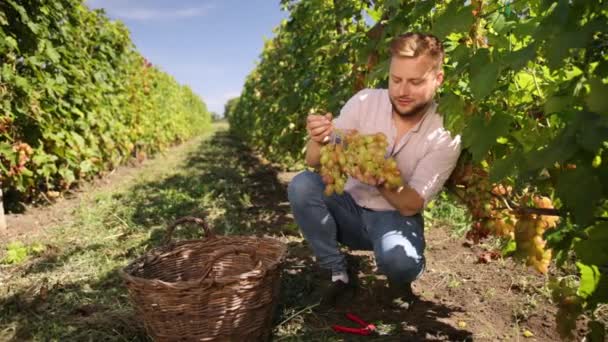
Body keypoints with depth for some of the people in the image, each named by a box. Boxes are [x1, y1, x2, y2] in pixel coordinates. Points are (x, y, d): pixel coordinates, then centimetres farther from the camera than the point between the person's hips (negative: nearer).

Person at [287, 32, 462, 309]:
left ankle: (398, 280, 5)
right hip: (350, 208, 3)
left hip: (395, 217, -3)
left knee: (398, 259, -36)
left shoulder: (445, 135, -16)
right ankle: (339, 273, -5)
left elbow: (411, 206, -19)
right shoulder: (365, 101, -12)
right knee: (301, 185, -25)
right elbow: (314, 163, -11)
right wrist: (318, 141, -35)